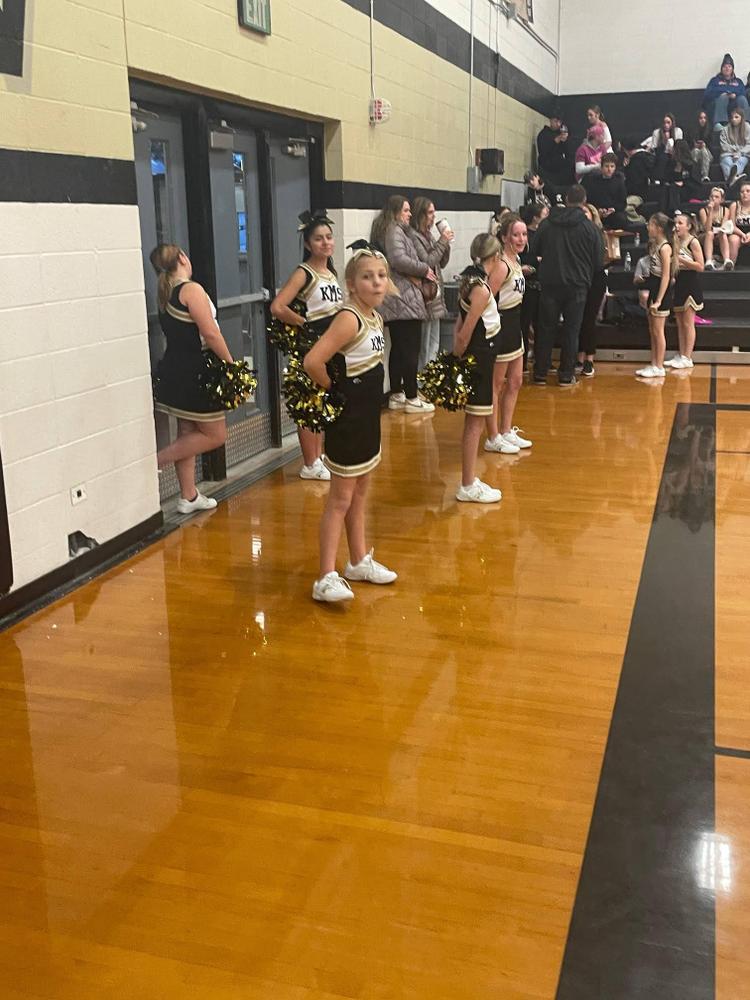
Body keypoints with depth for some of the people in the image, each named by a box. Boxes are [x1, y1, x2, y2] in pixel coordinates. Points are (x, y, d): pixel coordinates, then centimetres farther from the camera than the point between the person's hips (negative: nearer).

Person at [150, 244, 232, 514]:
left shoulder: (165, 294, 10)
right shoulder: (192, 289, -15)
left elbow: (180, 332, 13)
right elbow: (210, 333, -19)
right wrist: (231, 364, -10)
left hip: (174, 371, 9)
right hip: (193, 373, -9)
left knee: (188, 434, 15)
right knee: (215, 436, 2)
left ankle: (189, 496, 20)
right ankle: (156, 461, -1)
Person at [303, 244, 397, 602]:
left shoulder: (376, 317, 5)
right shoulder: (349, 318, -21)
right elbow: (312, 361, -31)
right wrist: (333, 390, -15)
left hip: (368, 418, 8)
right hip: (347, 420, -8)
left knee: (359, 494, 19)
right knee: (341, 499, -3)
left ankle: (359, 562, 34)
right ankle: (326, 579, 5)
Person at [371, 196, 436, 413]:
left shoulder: (392, 230, 21)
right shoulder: (394, 230, -10)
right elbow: (399, 259, -24)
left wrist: (414, 275, 0)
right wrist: (424, 269, -10)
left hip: (394, 300, 10)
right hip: (404, 299, -10)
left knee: (398, 349, 13)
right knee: (411, 350, -6)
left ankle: (396, 395, 19)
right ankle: (412, 398, -3)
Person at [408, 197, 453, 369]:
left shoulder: (428, 235, 13)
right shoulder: (413, 236, -13)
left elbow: (442, 263, 17)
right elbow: (427, 262, -17)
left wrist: (446, 244, 2)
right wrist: (442, 242, -10)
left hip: (435, 294, 9)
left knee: (434, 345, 14)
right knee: (424, 348, -5)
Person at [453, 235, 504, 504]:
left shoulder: (470, 280, 8)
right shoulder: (481, 289, -20)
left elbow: (461, 325, 9)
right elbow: (464, 333, -20)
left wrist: (456, 357, 7)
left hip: (478, 355, 9)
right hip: (478, 358, -9)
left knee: (474, 421, 15)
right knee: (475, 422, -2)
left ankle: (469, 480, 25)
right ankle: (468, 487, 6)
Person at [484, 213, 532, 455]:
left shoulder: (516, 260, 9)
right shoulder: (501, 265, -20)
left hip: (513, 327, 10)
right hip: (500, 328, -10)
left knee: (515, 382, 17)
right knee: (496, 385, 2)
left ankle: (506, 431, 29)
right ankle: (493, 438, 13)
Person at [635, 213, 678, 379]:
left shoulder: (665, 247, -15)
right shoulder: (654, 244, 10)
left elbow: (666, 276, -18)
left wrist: (659, 300, -20)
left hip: (661, 292, -9)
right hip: (653, 291, 9)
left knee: (658, 331, -2)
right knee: (652, 331, 12)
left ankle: (659, 367, 5)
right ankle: (653, 364, 19)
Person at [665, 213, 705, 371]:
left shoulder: (693, 242, -10)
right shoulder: (675, 241, 10)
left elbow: (700, 267, -15)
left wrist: (681, 259, -19)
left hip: (690, 284, -7)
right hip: (678, 282, 7)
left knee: (688, 323, -4)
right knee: (679, 323, 9)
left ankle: (687, 358, -1)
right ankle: (681, 356, 15)